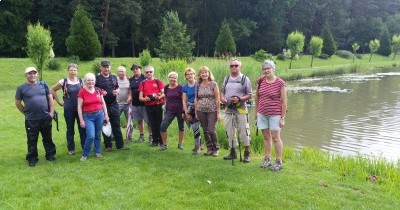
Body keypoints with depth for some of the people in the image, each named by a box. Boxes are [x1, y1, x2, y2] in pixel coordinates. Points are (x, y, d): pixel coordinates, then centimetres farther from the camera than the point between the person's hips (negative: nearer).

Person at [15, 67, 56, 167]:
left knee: (48, 138, 13)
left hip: (46, 117, 2)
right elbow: (18, 103, 5)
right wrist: (26, 113, 4)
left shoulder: (43, 84, 5)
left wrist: (51, 112, 0)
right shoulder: (21, 88, -1)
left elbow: (50, 98, 7)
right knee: (32, 140, 7)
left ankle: (50, 155, 27)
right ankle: (32, 159, 20)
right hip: (31, 120, -2)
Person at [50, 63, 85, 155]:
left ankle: (85, 147, 15)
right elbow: (52, 90, 3)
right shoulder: (63, 81, -5)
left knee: (82, 128, 4)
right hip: (69, 109, -2)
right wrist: (59, 102, 2)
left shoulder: (80, 81, 3)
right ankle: (71, 149, 20)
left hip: (80, 108, 2)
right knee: (70, 129, 9)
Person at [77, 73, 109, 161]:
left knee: (97, 135, 9)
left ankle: (97, 152, 26)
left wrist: (106, 115, 8)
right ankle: (85, 154, 8)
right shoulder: (82, 92, -6)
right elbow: (79, 107, -5)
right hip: (88, 116, -3)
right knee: (91, 136, -11)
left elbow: (103, 103, 11)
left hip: (99, 114, 3)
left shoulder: (98, 90, 4)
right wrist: (81, 120, -8)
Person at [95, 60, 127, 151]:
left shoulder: (114, 77, 12)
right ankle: (108, 146, 16)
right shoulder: (97, 78, -3)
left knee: (116, 125, 6)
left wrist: (117, 91, 0)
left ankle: (120, 145, 12)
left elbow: (118, 88, 22)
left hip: (114, 104, 4)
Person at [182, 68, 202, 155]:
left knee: (195, 127, -12)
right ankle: (199, 144, 28)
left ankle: (197, 147, 0)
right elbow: (184, 101, 6)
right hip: (190, 108, 4)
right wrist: (186, 112, -2)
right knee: (195, 127, 11)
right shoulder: (185, 87, 6)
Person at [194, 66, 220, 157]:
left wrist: (218, 112, -7)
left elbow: (217, 99, -4)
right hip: (201, 111, 4)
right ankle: (209, 148, 20)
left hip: (212, 110, -4)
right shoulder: (198, 86, 9)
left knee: (211, 130, -8)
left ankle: (216, 148, 11)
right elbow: (196, 99, 11)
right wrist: (196, 112, 7)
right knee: (205, 131, 7)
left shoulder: (213, 84, -2)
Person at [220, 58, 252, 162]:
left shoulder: (244, 79, -1)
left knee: (243, 132, -4)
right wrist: (222, 98, -2)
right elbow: (222, 91, 20)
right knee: (229, 132, 10)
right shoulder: (226, 78, 13)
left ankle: (247, 154, 8)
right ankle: (233, 152, 24)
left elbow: (249, 95, -3)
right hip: (228, 109, 5)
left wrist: (239, 99, -19)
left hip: (241, 109, -5)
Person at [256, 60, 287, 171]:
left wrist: (283, 118, -11)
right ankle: (267, 159, 26)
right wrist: (257, 111, 12)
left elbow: (284, 101, -9)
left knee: (275, 138, 1)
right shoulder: (261, 81, 2)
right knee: (266, 137, 14)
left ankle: (279, 162, 13)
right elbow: (257, 96, 14)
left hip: (275, 114, -4)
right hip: (262, 114, 5)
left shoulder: (280, 83, -10)